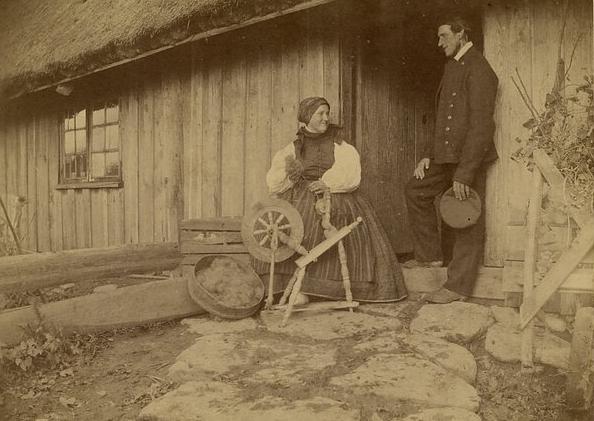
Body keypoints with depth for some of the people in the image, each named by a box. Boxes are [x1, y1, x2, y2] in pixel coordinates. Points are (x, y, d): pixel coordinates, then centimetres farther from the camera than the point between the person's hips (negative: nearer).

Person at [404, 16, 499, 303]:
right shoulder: (452, 67, 17)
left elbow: (481, 125, -20)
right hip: (447, 154, 10)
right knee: (416, 190, 16)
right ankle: (430, 255, 24)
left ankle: (458, 286, 8)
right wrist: (429, 154, 12)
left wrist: (464, 173, -24)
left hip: (471, 158, -10)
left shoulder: (478, 69, -13)